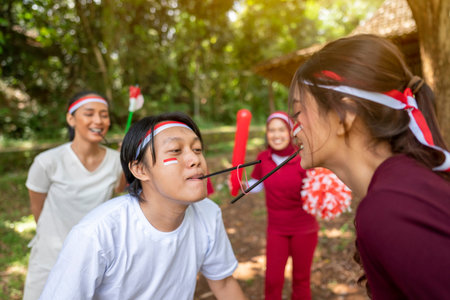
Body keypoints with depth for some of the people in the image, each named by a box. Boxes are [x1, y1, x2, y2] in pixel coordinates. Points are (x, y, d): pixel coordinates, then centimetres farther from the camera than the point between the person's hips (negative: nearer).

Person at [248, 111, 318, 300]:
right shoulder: (263, 158, -7)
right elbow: (257, 185, 8)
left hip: (304, 229, -2)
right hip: (276, 229, 2)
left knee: (301, 278, 15)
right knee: (272, 279, 7)